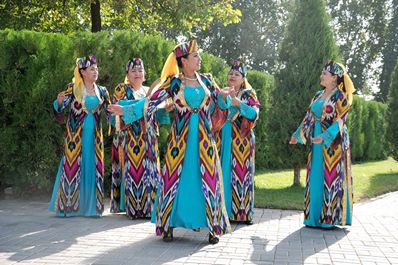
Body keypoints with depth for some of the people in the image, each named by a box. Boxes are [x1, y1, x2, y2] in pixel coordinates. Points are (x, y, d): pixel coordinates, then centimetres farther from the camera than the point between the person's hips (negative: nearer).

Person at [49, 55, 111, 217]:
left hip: (94, 135, 4)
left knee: (93, 166, 4)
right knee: (73, 166, -3)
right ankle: (68, 205, 6)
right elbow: (60, 107, -10)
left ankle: (91, 205, 13)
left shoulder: (101, 91, 10)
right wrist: (59, 102, -31)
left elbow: (110, 112, 11)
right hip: (76, 134, -4)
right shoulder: (72, 88, -2)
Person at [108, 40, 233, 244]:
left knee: (208, 180, 2)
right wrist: (127, 110, -14)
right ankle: (169, 225, 11)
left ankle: (213, 226, 10)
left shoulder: (205, 80, 10)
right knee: (175, 179, -1)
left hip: (204, 137, 3)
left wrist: (224, 95, -5)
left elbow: (221, 101, 18)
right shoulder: (173, 82, 0)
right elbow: (152, 101, -5)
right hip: (181, 136, -3)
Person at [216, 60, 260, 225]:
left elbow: (254, 114, -6)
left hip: (241, 140, -3)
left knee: (240, 172, -6)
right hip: (222, 138, 3)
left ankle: (242, 211, -1)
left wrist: (239, 104, -18)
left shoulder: (248, 94, 8)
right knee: (222, 172, -1)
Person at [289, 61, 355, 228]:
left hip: (333, 142, -7)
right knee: (315, 177, 8)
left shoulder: (340, 96, -8)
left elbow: (340, 120, -17)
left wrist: (325, 136, -28)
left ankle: (331, 217, 2)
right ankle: (315, 215, 15)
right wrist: (298, 135, 20)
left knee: (331, 176, -5)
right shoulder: (318, 96, 14)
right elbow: (309, 117, 19)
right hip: (318, 141, 7)